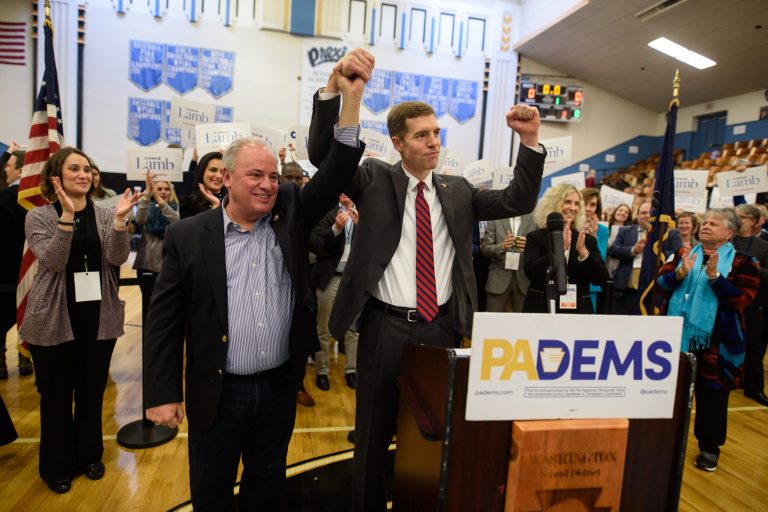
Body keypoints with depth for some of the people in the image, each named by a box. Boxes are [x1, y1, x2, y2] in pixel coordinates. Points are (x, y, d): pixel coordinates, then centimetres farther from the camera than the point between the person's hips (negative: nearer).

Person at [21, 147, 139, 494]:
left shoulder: (105, 215, 2)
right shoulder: (39, 216, -3)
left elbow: (117, 258, -11)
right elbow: (52, 261, -17)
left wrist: (120, 220, -26)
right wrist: (67, 216, -27)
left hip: (99, 317, 2)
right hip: (54, 319, -2)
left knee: (92, 391, 14)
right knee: (56, 395, 11)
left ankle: (89, 456, 34)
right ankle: (56, 465, 30)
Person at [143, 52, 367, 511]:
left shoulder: (291, 215, -1)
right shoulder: (189, 235, -7)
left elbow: (336, 175, -11)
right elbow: (164, 320, -5)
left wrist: (352, 98, -22)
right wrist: (163, 394, -7)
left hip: (280, 386, 2)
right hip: (218, 392, -1)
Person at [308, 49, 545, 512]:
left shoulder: (458, 190, 8)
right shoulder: (374, 179, -1)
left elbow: (517, 202, 4)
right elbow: (324, 152, -11)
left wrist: (530, 141, -7)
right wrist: (335, 87, -25)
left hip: (443, 327, 3)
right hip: (386, 326, -2)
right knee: (374, 434, 15)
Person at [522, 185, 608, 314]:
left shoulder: (587, 239, 9)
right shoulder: (536, 237, 2)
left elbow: (601, 279, 0)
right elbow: (531, 272, -14)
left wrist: (583, 252, -16)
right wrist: (560, 248, -22)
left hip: (579, 309, 3)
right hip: (541, 309, -2)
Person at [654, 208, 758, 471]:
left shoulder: (742, 262, -2)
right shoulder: (683, 254, 7)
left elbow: (742, 299, -13)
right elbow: (659, 285, -1)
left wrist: (715, 277, -22)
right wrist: (680, 274, -18)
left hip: (715, 342, -3)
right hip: (676, 336, 3)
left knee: (712, 395, 8)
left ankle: (710, 448, 26)